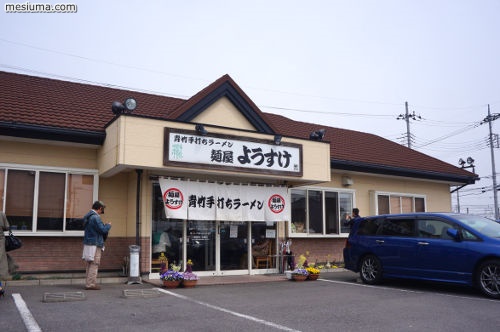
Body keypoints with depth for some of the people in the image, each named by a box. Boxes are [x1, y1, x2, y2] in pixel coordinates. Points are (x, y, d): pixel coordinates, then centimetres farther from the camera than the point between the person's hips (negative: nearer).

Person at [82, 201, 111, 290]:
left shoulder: (87, 217, 14)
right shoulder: (96, 217, -17)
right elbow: (103, 230, -18)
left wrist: (104, 225, 18)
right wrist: (108, 225, 2)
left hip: (87, 243, 10)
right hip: (95, 244, -10)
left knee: (89, 264, 14)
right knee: (94, 264, -5)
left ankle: (88, 283, 19)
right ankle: (91, 284, -4)